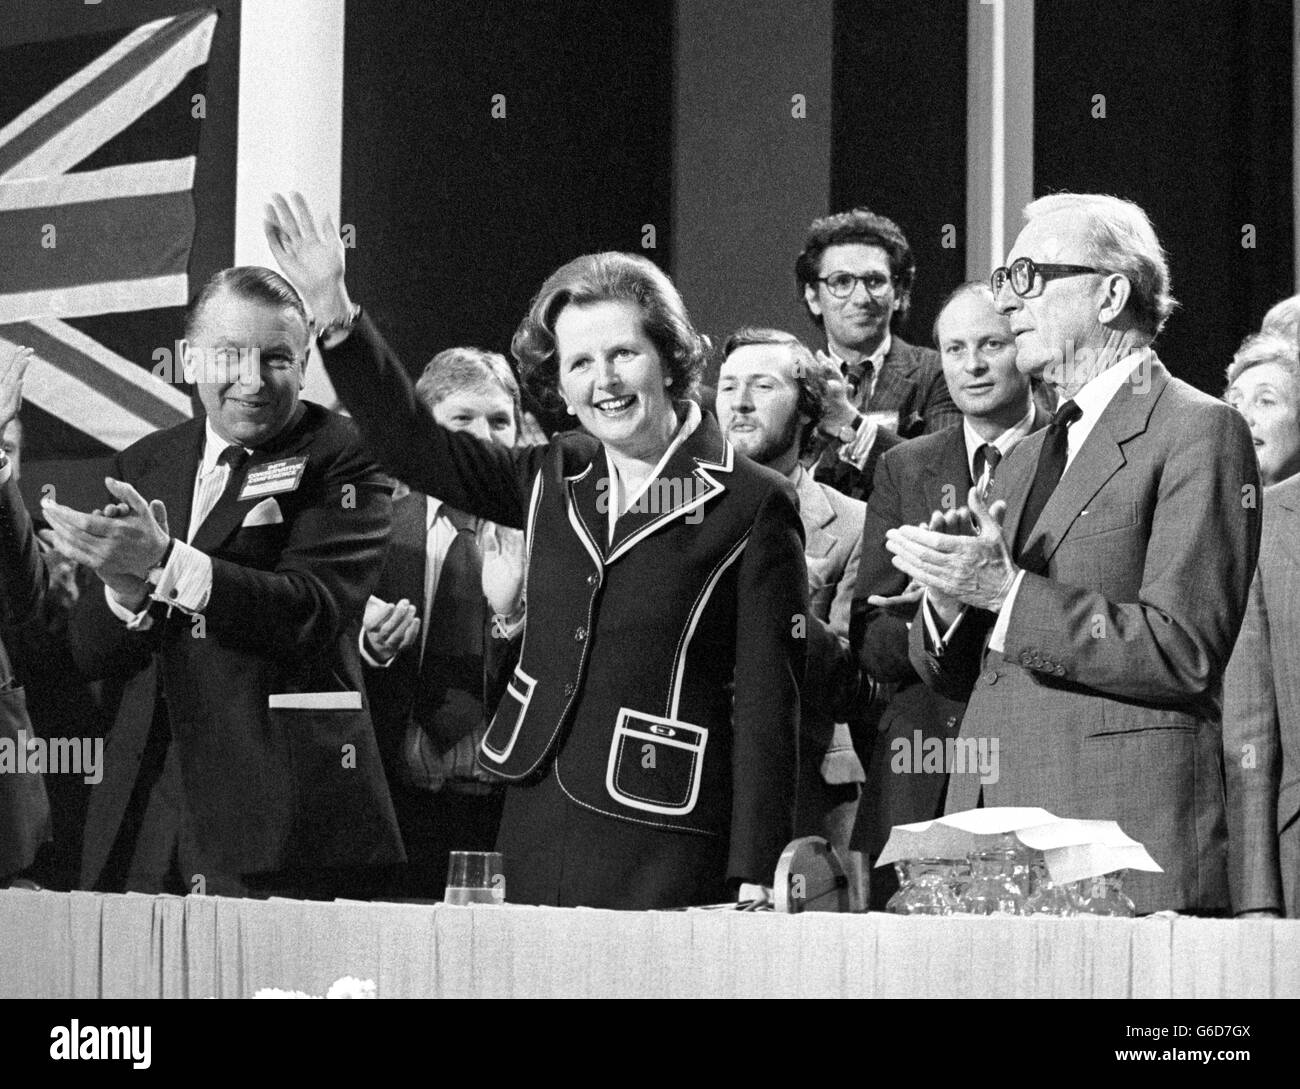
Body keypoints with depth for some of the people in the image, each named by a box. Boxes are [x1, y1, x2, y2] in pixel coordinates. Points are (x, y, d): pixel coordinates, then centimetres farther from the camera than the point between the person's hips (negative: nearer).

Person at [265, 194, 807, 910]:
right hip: (537, 835, 5)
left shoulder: (752, 506, -5)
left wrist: (754, 883, -12)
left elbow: (766, 705, -7)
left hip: (663, 849, -5)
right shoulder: (555, 480, 11)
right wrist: (331, 307, 1)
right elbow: (412, 444, 11)